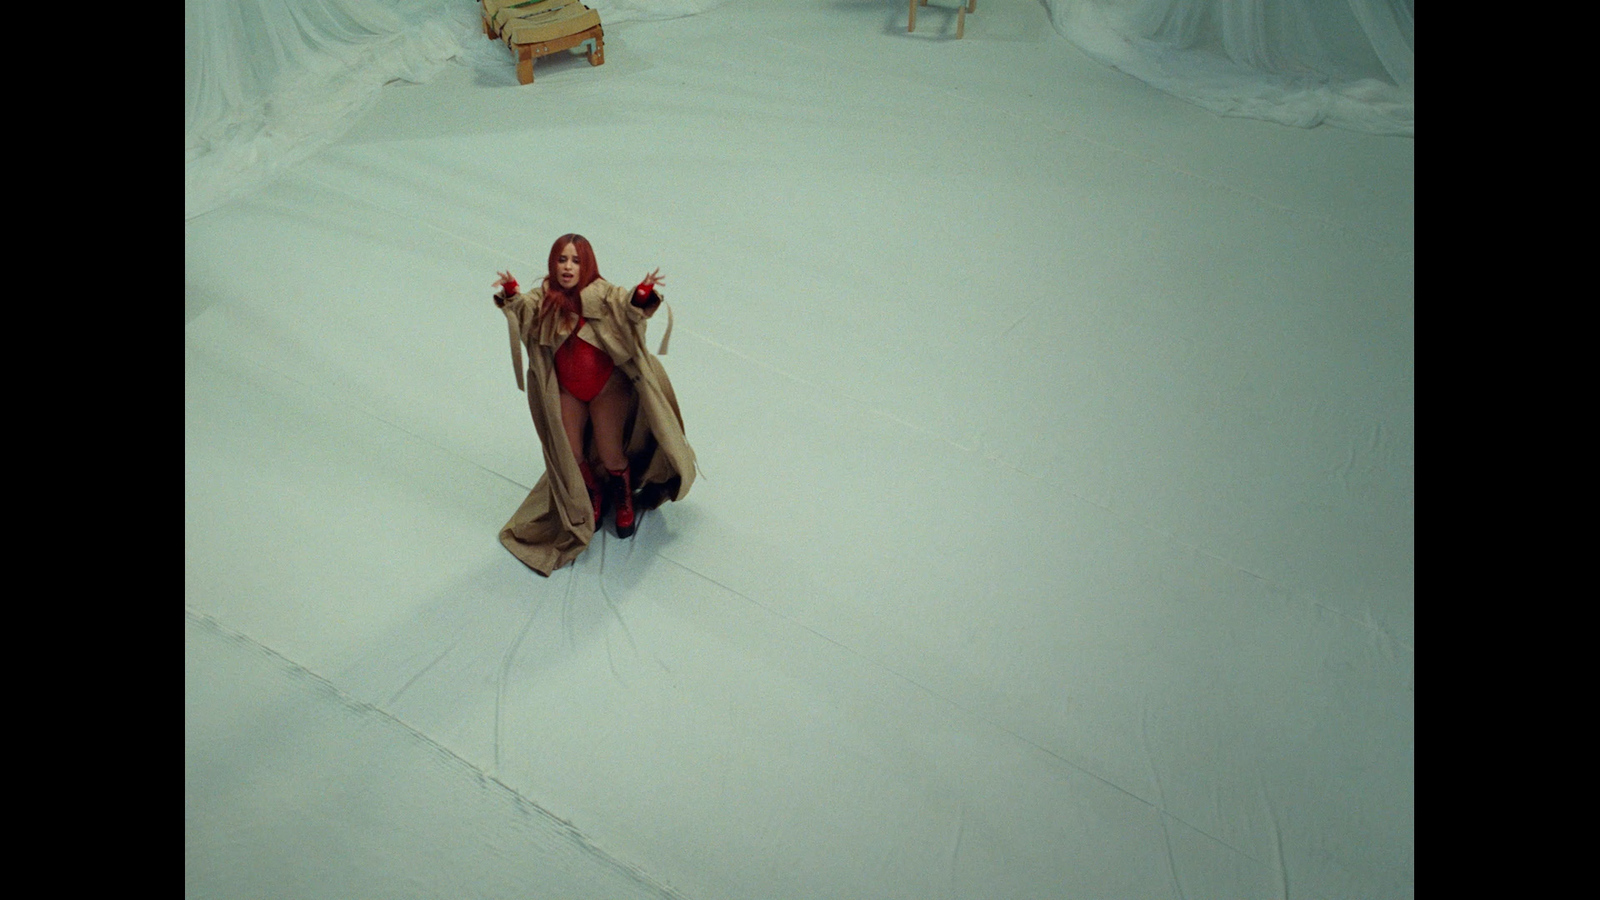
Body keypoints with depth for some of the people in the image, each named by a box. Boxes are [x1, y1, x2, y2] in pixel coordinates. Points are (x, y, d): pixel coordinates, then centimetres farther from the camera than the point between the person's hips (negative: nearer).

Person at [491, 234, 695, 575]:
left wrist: (643, 295, -55)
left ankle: (624, 502, 38)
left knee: (611, 455, 6)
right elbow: (524, 309, -26)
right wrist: (511, 295, -46)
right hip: (567, 390, 3)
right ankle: (593, 498, 42)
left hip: (607, 387, -3)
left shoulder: (602, 294, -20)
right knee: (571, 455, 11)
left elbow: (628, 308, -35)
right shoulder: (545, 298, -11)